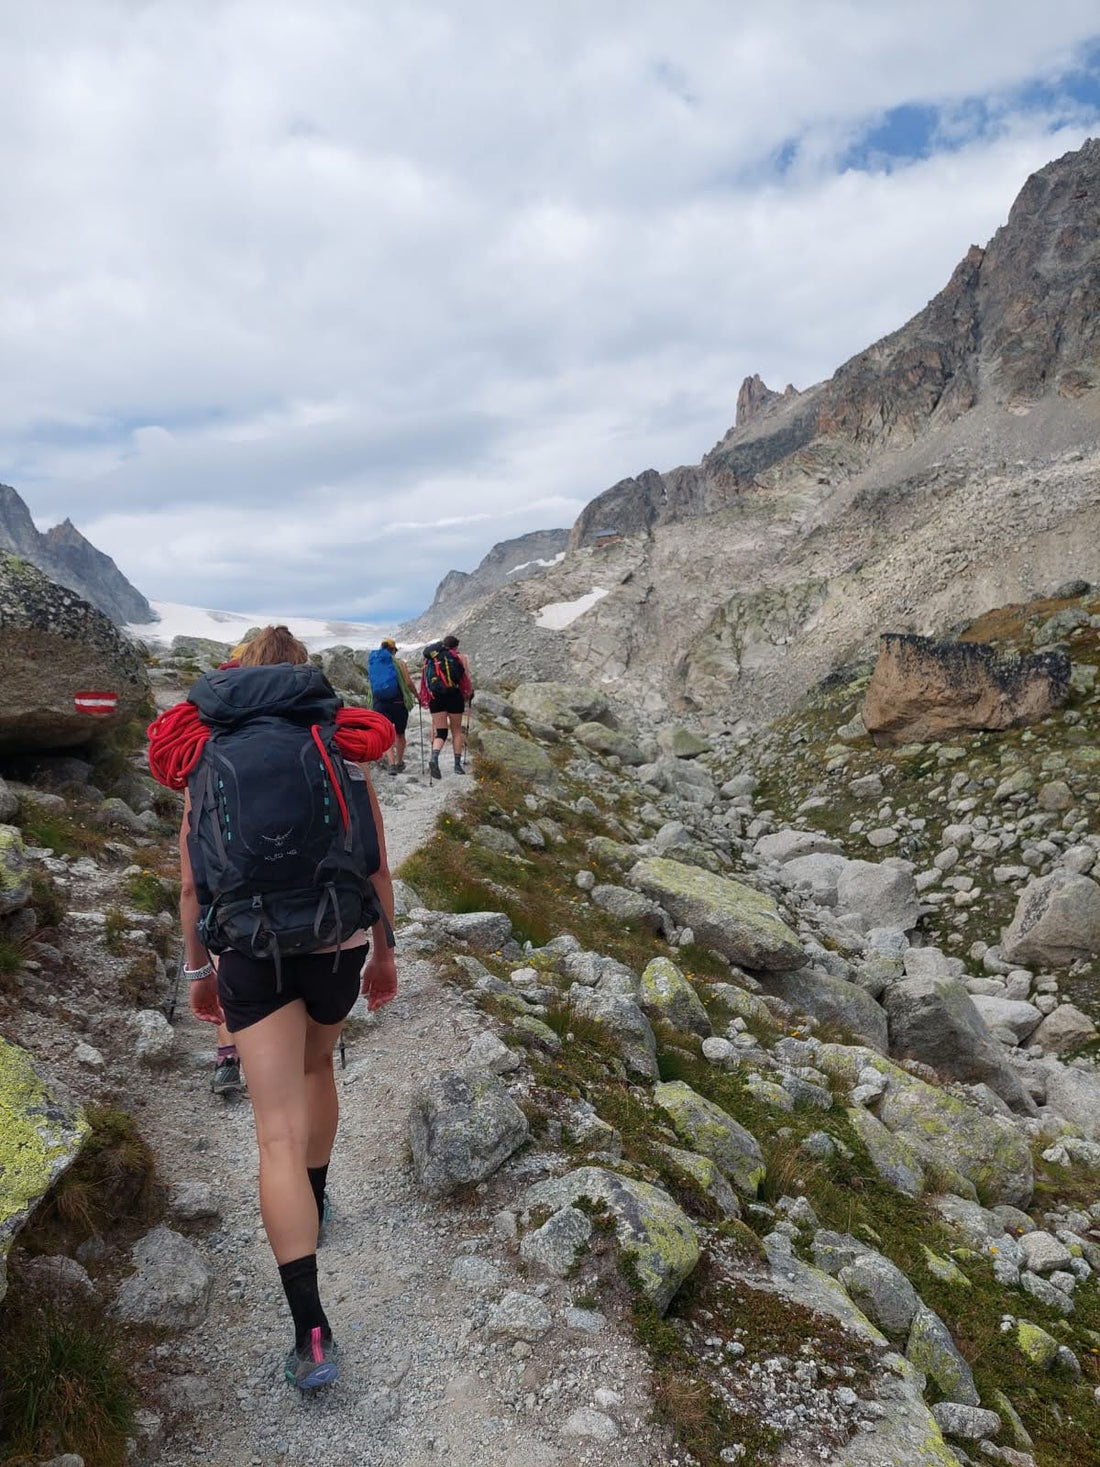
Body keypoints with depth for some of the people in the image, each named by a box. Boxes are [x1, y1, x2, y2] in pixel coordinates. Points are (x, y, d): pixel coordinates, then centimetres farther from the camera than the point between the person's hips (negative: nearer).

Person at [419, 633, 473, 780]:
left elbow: (424, 681, 9)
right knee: (456, 731, 13)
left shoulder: (430, 658, 13)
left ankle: (434, 758, -24)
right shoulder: (459, 657, 4)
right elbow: (467, 680, 2)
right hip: (454, 696, -2)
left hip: (435, 698, 2)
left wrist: (425, 700, 16)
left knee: (440, 732, 4)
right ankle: (458, 765, 14)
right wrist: (470, 694, 20)